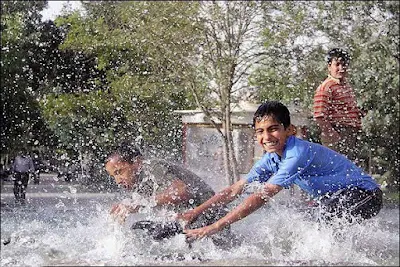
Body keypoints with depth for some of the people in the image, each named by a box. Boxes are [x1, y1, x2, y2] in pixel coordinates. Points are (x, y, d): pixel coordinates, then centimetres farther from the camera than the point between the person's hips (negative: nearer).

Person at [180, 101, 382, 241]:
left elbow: (261, 197, -35)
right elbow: (235, 189, 1)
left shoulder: (298, 153, -31)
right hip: (334, 198, 9)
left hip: (363, 194, -9)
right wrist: (195, 212, -6)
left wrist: (213, 228, -35)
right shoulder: (271, 159, -3)